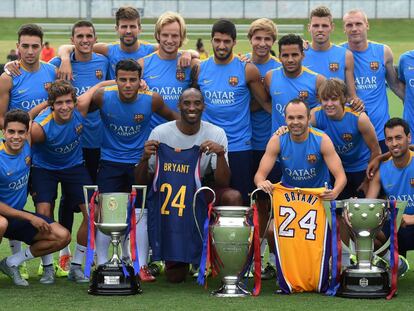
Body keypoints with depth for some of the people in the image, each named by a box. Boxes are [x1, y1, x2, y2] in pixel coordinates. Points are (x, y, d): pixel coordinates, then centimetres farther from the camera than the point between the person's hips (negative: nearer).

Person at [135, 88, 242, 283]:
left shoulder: (216, 134, -8)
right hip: (167, 203, -1)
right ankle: (176, 260, 33)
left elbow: (223, 184, -15)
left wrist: (220, 154, -31)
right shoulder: (160, 133, -9)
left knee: (233, 197, -32)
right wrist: (145, 158, -26)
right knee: (174, 277, -6)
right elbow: (141, 182, -6)